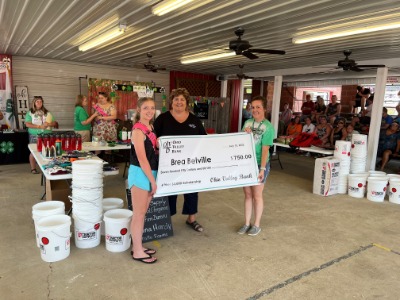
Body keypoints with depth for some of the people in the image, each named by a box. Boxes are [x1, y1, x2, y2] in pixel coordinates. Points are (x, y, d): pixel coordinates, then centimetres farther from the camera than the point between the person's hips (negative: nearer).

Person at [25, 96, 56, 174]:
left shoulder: (47, 112, 13)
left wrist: (49, 124, -12)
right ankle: (33, 169, 10)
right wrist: (39, 126, -16)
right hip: (34, 136, -2)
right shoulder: (30, 113, 3)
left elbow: (54, 123, 11)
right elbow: (27, 124, -7)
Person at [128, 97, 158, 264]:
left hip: (150, 173, 9)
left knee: (143, 213, 16)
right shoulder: (138, 130, -15)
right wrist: (153, 180, -16)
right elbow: (142, 159, -19)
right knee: (138, 214, 2)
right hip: (140, 174, -8)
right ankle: (137, 252, 15)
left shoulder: (150, 128, 11)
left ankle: (138, 246, 29)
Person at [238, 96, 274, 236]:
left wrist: (262, 168, -20)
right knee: (247, 194, 12)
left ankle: (256, 225, 23)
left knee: (257, 195, 7)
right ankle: (247, 223, 25)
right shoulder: (247, 123, 5)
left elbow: (265, 149, -15)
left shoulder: (268, 127, -11)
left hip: (258, 164, -5)